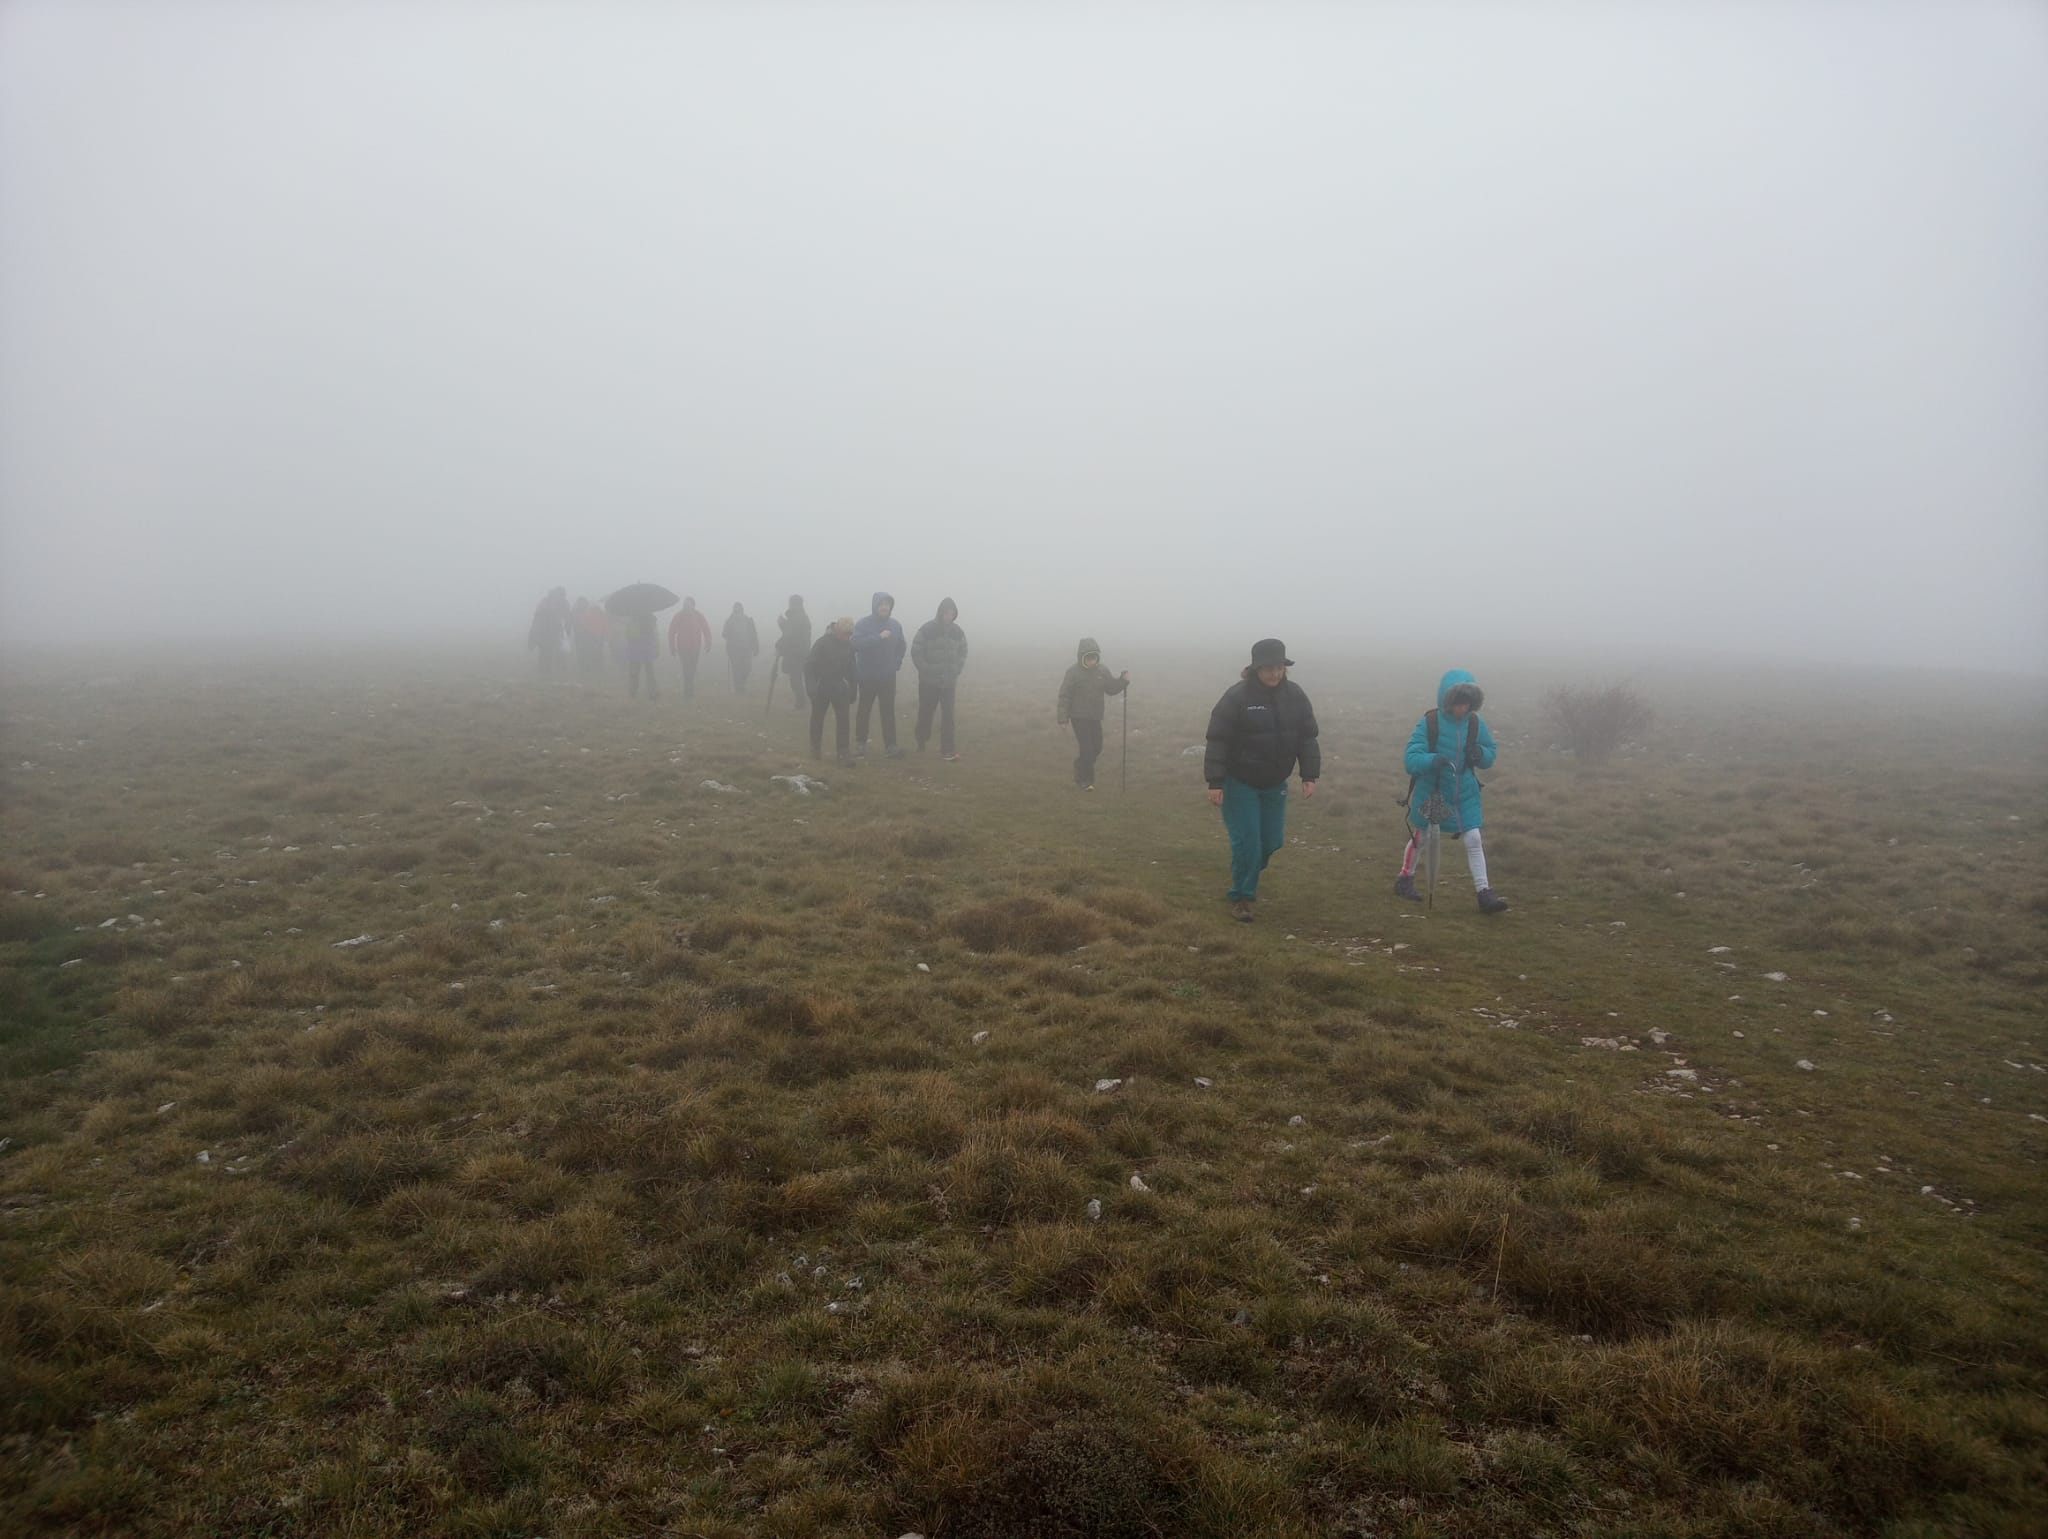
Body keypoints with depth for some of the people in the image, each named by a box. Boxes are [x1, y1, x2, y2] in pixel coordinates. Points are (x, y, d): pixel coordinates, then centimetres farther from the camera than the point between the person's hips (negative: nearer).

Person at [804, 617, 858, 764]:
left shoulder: (849, 645, -1)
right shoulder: (823, 642, -17)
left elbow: (850, 668, 9)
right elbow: (809, 664, -16)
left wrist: (852, 690, 8)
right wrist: (811, 687, -22)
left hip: (838, 685, 4)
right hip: (821, 685, -4)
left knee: (843, 718, -5)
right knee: (818, 717, 8)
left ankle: (843, 752, -4)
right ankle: (816, 749, 23)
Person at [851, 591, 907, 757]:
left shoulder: (895, 625, 5)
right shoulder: (863, 624, -9)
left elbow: (901, 647, 20)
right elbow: (856, 643, -26)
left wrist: (897, 662, 5)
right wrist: (878, 637, -31)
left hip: (888, 676, 3)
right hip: (868, 676, -3)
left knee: (888, 711, 2)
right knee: (864, 709, 8)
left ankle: (891, 745, 3)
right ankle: (860, 742, 20)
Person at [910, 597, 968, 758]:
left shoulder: (957, 631, 3)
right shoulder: (926, 630, -10)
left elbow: (963, 652, 12)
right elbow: (916, 652, -10)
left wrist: (956, 672, 0)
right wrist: (926, 672, -12)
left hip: (949, 681, 3)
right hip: (929, 681, -3)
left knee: (948, 714, -2)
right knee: (925, 713, 9)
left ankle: (947, 749, -1)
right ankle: (921, 743, 27)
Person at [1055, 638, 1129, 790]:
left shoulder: (1102, 671, 2)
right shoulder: (1073, 672, -13)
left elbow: (1111, 689, 9)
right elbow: (1064, 696, -11)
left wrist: (1123, 680, -9)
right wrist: (1063, 718, -14)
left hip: (1095, 717, 6)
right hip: (1079, 716, -6)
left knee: (1096, 748, 11)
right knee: (1086, 749, -8)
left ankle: (1080, 771, 34)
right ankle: (1085, 780, 5)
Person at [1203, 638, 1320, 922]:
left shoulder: (1294, 695, -2)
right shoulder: (1237, 696, -18)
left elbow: (1307, 737, 5)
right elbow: (1218, 741, -17)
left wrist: (1309, 775, -1)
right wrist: (1215, 782, -19)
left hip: (1274, 784, 5)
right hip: (1239, 782, -5)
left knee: (1271, 841, 10)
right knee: (1246, 842, -6)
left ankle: (1247, 879, 37)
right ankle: (1241, 895, 11)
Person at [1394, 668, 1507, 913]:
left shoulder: (1476, 724, -5)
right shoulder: (1429, 723, -17)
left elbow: (1491, 753, 7)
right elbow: (1410, 758, -21)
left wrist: (1481, 753, -17)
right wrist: (1433, 760, -41)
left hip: (1464, 793, 2)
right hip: (1430, 790, -2)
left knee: (1473, 840, -8)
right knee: (1419, 837, 15)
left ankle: (1484, 894, -5)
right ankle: (1405, 878, 37)